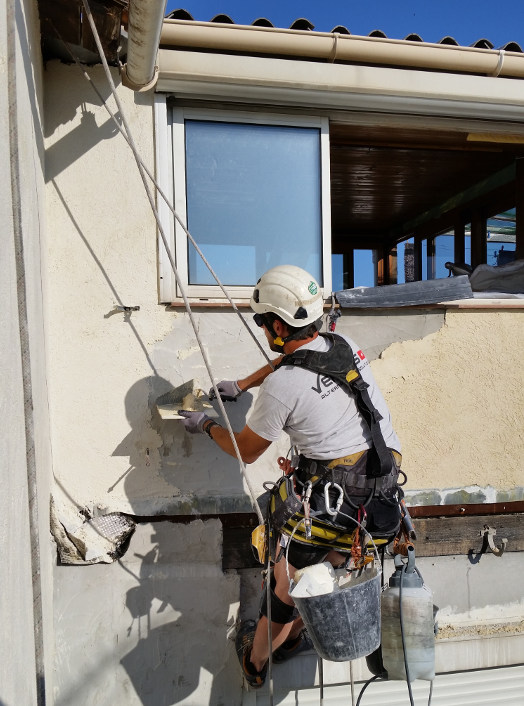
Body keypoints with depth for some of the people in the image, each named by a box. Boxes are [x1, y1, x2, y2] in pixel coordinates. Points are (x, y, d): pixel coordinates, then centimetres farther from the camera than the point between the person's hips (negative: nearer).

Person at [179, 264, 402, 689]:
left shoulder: (280, 387, -17)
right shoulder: (346, 346, 3)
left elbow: (246, 451, 0)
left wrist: (206, 426, 17)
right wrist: (242, 385, 32)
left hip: (335, 491, -7)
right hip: (384, 487, 7)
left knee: (286, 578, 16)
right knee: (325, 567, 25)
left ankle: (256, 662, 40)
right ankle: (292, 637, 48)